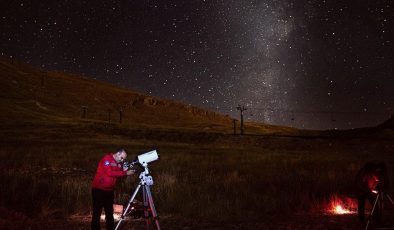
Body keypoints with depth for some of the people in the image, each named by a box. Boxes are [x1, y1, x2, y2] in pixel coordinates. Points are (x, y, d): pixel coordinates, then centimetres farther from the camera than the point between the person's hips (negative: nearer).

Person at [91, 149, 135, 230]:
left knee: (110, 213, 11)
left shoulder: (119, 163, 8)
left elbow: (119, 175, 9)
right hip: (99, 189, -7)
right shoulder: (106, 159, -13)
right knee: (97, 213, -1)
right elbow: (110, 173, -23)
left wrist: (125, 171, -9)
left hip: (109, 190, 7)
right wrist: (125, 173, -22)